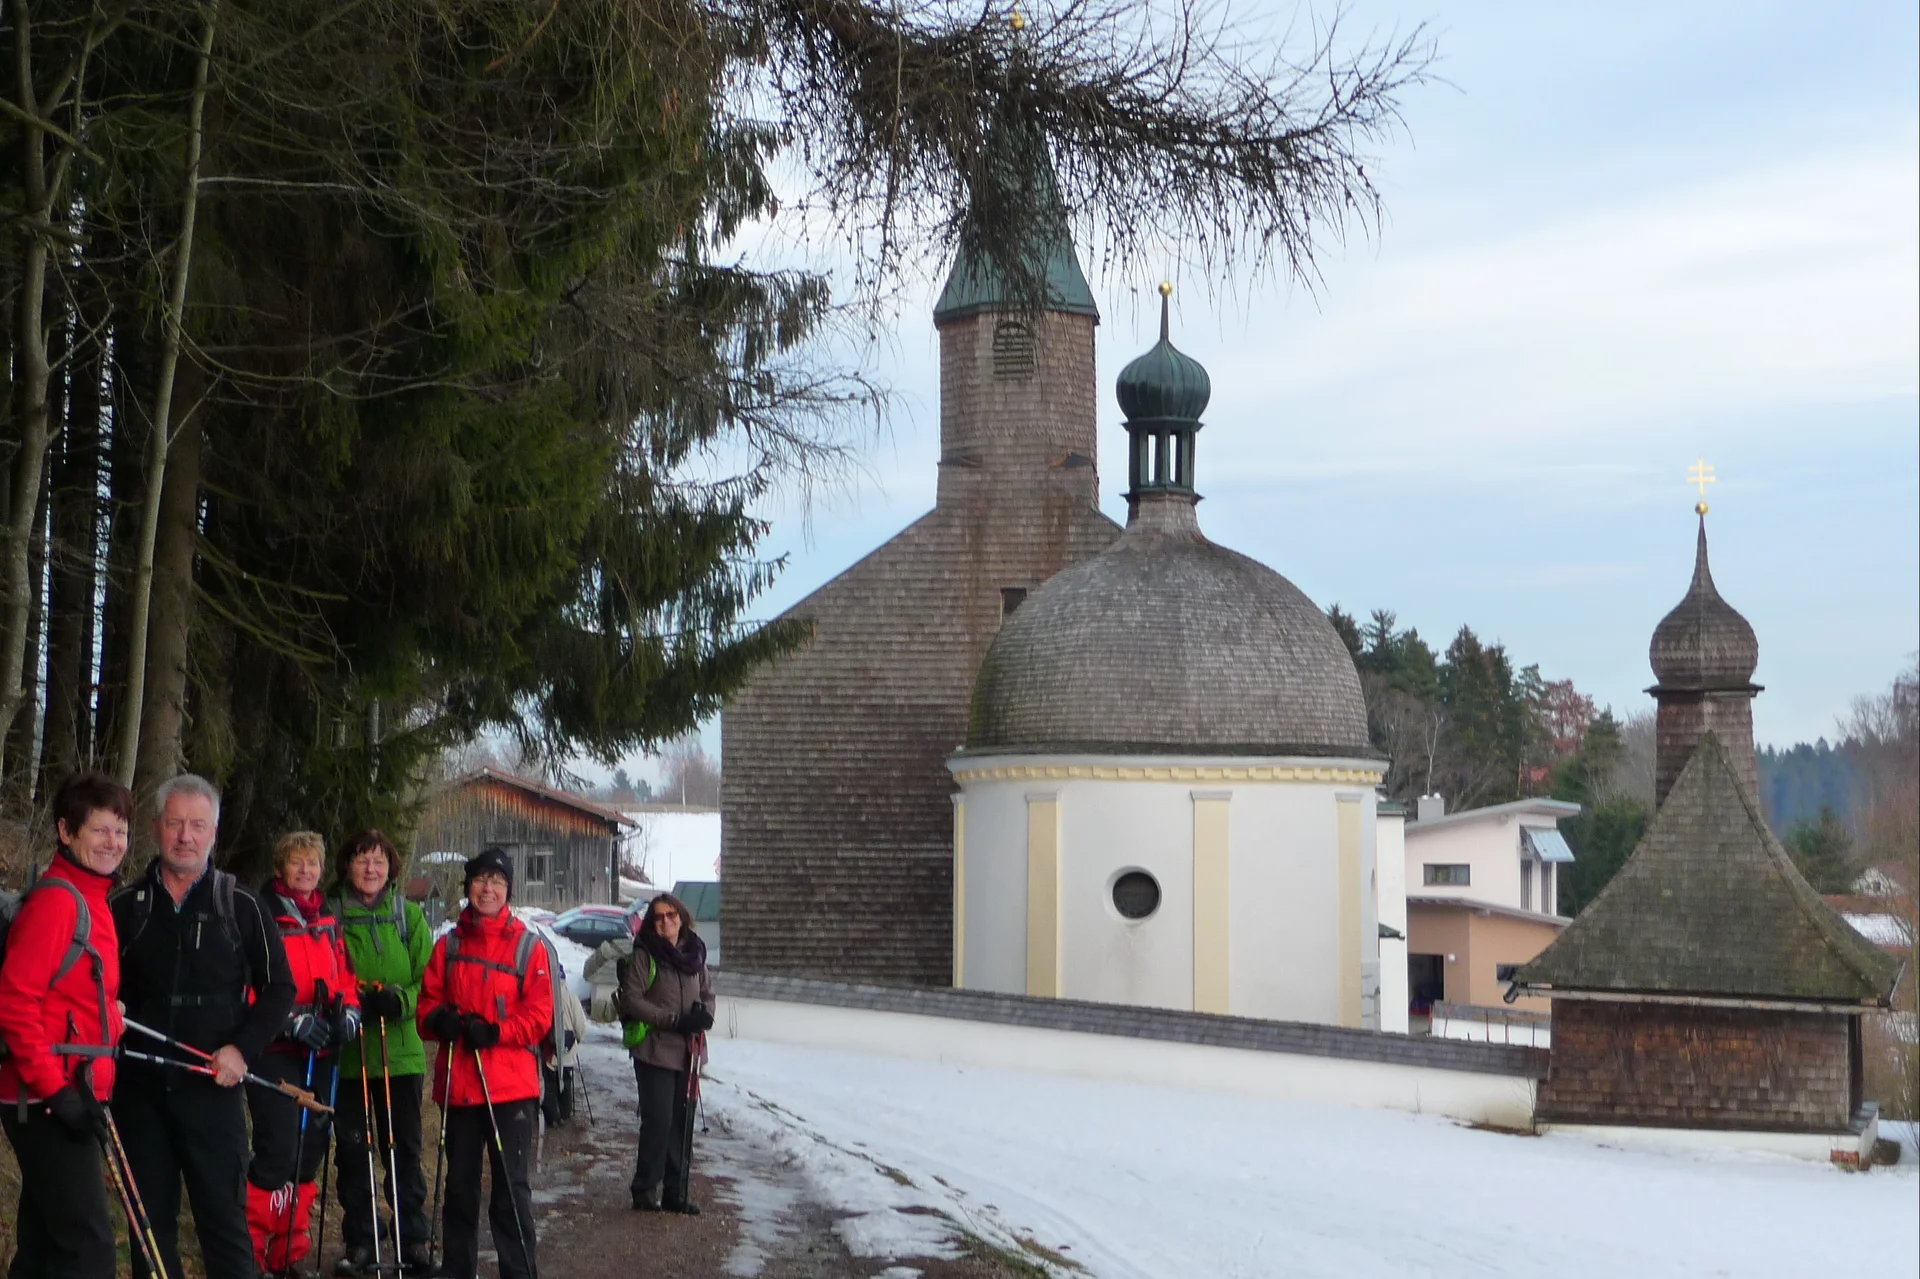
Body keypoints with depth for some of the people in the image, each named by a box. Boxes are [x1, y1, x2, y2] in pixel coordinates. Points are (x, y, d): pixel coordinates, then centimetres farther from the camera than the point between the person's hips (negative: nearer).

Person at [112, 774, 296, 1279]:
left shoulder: (241, 906, 3)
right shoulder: (124, 906, 7)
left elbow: (279, 988, 4)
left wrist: (243, 1049, -8)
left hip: (213, 1087, -2)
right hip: (138, 1087, 2)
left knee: (225, 1217, -3)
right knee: (150, 1222, 8)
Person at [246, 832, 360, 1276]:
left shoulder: (326, 920, 15)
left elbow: (343, 975, 19)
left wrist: (349, 1012, 0)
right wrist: (292, 1021, -20)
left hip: (319, 1053, 7)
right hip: (275, 1051, -7)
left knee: (310, 1149, 11)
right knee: (279, 1151, -14)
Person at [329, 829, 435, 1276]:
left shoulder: (409, 915, 6)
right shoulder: (331, 915, 3)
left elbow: (429, 979, 4)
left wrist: (400, 999, -15)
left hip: (401, 1050, 0)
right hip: (346, 1052, 0)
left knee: (404, 1148, 6)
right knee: (352, 1150, 4)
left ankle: (414, 1240, 15)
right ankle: (359, 1243, 14)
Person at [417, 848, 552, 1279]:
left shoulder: (528, 946, 1)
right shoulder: (449, 945, 10)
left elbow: (539, 1015, -4)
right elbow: (428, 1003, 9)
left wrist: (496, 1031, -18)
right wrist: (439, 1019, -13)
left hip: (511, 1086, -3)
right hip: (458, 1082, 3)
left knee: (512, 1185, -3)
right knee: (459, 1184, 13)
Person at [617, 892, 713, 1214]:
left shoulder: (695, 954, 10)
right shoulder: (644, 955, -7)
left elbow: (708, 992, 18)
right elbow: (633, 1000, -12)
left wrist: (705, 1014, -5)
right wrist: (675, 1021, -18)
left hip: (687, 1052, 5)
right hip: (654, 1051, -5)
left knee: (682, 1123, 8)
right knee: (658, 1121, -7)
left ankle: (675, 1192, 15)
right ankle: (645, 1190, 4)